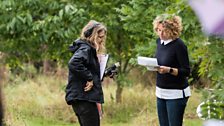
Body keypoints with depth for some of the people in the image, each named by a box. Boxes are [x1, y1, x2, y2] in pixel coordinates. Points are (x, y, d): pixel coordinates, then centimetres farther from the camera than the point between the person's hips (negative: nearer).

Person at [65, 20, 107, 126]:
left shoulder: (89, 49, 18)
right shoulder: (85, 49, -13)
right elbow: (74, 63, -32)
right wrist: (89, 78, -23)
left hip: (80, 97, 10)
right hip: (84, 98, -10)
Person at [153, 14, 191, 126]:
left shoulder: (179, 45, -16)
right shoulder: (159, 41, 6)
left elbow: (186, 71, -16)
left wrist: (169, 70, -30)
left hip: (176, 94, -8)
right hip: (161, 92, 8)